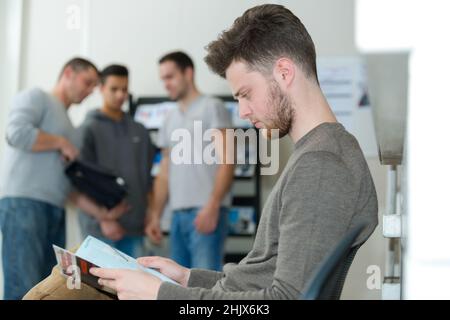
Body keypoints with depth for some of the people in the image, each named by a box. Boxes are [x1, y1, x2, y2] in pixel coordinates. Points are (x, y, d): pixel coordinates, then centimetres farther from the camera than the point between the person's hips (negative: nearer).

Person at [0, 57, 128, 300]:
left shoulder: (69, 127, 27)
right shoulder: (36, 97, 6)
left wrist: (98, 211, 8)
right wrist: (61, 143, -2)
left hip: (55, 212, 8)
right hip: (23, 203, -8)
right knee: (24, 291, -16)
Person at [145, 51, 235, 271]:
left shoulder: (211, 108, 1)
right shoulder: (171, 119, 21)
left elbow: (226, 162, -7)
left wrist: (212, 206, -17)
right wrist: (156, 216, 14)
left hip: (205, 212, -7)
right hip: (178, 213, 7)